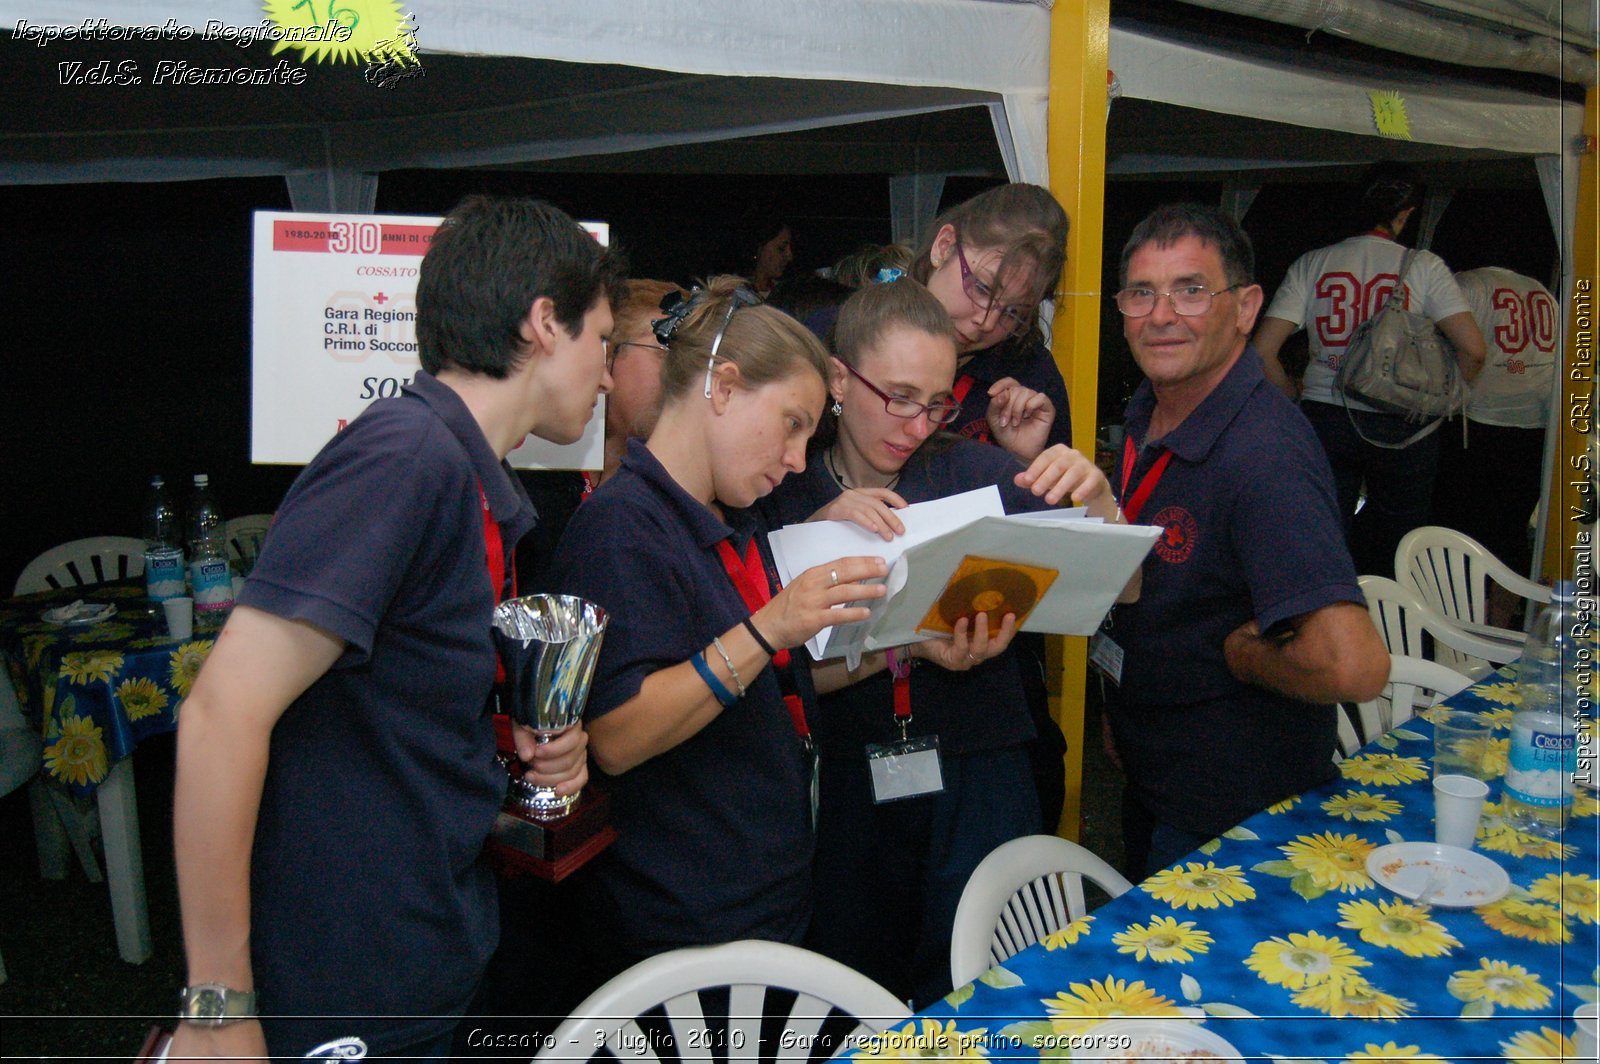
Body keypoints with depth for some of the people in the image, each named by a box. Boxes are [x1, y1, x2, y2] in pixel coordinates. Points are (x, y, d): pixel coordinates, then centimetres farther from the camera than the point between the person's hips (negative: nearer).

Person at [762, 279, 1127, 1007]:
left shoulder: (976, 473, -1)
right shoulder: (788, 496, -3)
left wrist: (1098, 500, -20)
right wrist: (910, 650, -23)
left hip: (980, 783, 0)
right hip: (848, 787, 0)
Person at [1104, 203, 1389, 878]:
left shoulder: (1266, 455, -32)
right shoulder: (1148, 414, -2)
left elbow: (1354, 666, -43)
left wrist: (1238, 653, -24)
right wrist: (1121, 711, 13)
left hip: (1236, 813, -9)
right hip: (1150, 775, 9)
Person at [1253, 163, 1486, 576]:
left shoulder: (1312, 263, 3)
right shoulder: (1424, 266, -1)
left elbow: (1263, 351, -3)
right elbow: (1472, 349, -9)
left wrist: (1294, 401, 10)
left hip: (1323, 422, 1)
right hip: (1402, 429, -1)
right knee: (1394, 558, 11)